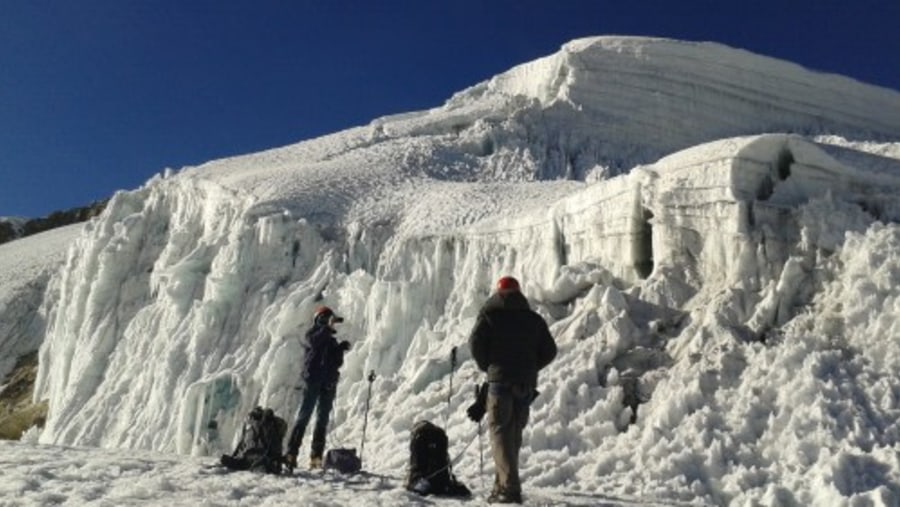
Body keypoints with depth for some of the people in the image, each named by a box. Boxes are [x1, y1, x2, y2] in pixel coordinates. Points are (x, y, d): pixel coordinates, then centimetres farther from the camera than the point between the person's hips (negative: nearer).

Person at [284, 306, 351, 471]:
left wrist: (341, 349, -2)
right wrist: (328, 327, -27)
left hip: (328, 384, 6)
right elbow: (314, 342, -21)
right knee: (304, 416, -10)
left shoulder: (331, 340, 20)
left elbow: (338, 363, 14)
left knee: (323, 420, 3)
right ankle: (291, 453, -11)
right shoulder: (312, 334, 5)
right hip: (313, 380, -6)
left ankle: (316, 457, 5)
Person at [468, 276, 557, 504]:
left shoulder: (490, 313, 2)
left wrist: (487, 366, 6)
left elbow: (476, 342, -9)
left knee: (500, 432, -4)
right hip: (527, 383, 5)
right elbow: (550, 351, 10)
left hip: (500, 380, -4)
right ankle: (502, 485, 20)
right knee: (514, 434, 14)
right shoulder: (533, 318, 13)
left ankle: (510, 487, -16)